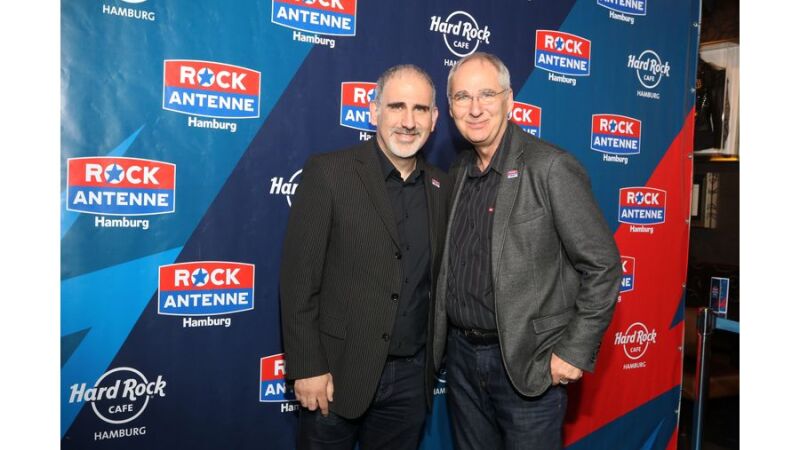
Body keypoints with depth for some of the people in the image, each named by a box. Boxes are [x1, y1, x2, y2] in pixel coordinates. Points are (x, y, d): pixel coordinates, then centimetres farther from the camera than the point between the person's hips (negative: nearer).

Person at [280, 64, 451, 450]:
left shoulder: (441, 186, 5)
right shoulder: (328, 172, -10)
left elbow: (436, 278, 11)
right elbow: (298, 277, -11)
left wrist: (432, 359, 9)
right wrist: (306, 367, -13)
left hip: (412, 376, 4)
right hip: (338, 372, -4)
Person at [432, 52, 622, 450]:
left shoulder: (551, 167, -13)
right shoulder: (457, 173, 6)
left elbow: (602, 265, -12)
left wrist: (575, 352, -13)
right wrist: (447, 340, 8)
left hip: (528, 363, -6)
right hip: (462, 355, 6)